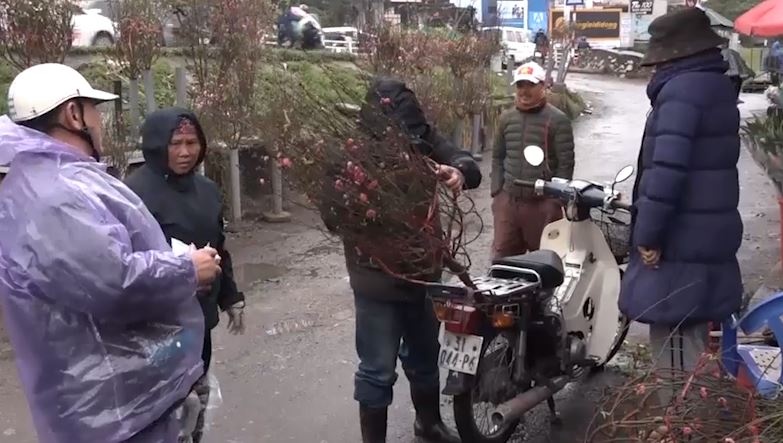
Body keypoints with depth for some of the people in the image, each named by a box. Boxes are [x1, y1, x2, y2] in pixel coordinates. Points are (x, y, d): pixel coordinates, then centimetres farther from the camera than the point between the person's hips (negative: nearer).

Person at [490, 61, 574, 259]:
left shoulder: (558, 120, -5)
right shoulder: (506, 118, 10)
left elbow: (565, 164, -7)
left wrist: (556, 199, -9)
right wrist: (496, 191, 8)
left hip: (543, 203, -4)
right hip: (508, 200, 5)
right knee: (501, 257, 10)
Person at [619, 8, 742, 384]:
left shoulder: (681, 89, -16)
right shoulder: (717, 85, 16)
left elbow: (667, 167, -25)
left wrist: (648, 233, -19)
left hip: (681, 240, -10)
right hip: (709, 236, 10)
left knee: (674, 343, -3)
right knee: (692, 337, 19)